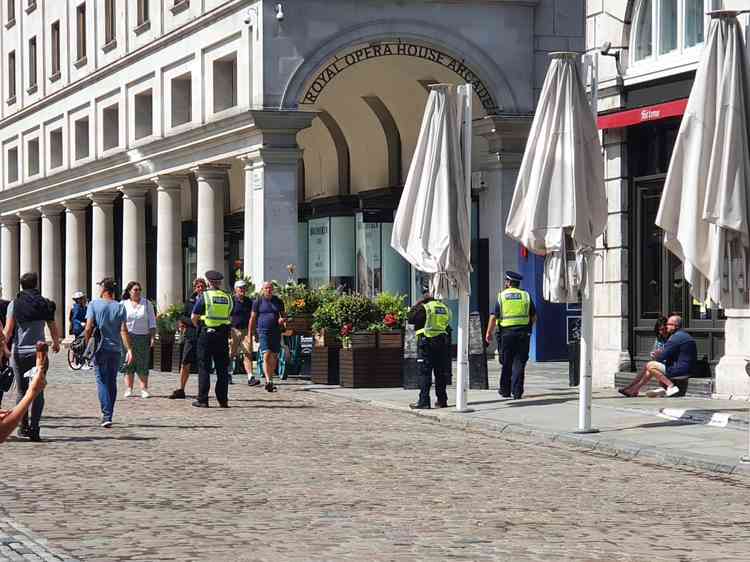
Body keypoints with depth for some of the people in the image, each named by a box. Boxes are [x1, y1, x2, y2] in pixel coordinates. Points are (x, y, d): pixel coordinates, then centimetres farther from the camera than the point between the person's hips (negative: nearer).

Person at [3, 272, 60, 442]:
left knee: (22, 392, 13)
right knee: (38, 392, 0)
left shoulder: (14, 304, -2)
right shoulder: (45, 304, 2)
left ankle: (23, 427, 15)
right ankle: (34, 429, -11)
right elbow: (53, 328, 10)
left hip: (19, 352, 0)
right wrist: (56, 343, 29)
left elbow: (8, 330, -8)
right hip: (38, 351, 0)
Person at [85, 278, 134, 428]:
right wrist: (129, 350, -6)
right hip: (116, 349, 3)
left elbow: (88, 328, -10)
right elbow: (123, 331, -5)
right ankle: (109, 414, 20)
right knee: (112, 382, 13)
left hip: (101, 349, -3)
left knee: (102, 381, -2)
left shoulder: (94, 304, -5)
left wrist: (87, 345, 2)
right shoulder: (120, 307, 3)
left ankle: (107, 416, -16)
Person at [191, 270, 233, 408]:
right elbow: (230, 317, 12)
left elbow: (194, 317, -4)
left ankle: (203, 400, -2)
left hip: (207, 334, -3)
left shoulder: (204, 296, -5)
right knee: (222, 368, 8)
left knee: (204, 368, 1)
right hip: (223, 334, 3)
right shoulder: (228, 298, 7)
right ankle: (223, 400, 8)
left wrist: (198, 327, 14)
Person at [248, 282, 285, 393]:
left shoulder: (278, 301, 12)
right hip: (263, 331, -4)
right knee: (266, 355, -16)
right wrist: (250, 332, 2)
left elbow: (282, 315, 19)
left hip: (276, 332, 4)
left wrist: (282, 319, -5)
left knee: (274, 357, 6)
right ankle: (268, 381, -24)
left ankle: (269, 379, 19)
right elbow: (253, 318, 4)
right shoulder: (258, 301, 3)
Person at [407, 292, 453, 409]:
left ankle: (424, 401, -10)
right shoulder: (445, 308, 11)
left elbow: (411, 318, 0)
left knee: (424, 372, -4)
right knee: (441, 372, 11)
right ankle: (442, 400, 13)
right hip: (443, 342, 5)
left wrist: (416, 305, 9)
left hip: (427, 342, -5)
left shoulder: (424, 308, -7)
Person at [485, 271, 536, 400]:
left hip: (506, 332, -1)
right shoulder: (526, 296, 5)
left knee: (506, 364, 10)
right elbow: (534, 316, 7)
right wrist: (529, 328, 23)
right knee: (519, 363, 2)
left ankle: (505, 390, 18)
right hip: (523, 333, 1)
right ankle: (517, 392, -3)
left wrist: (489, 333, 3)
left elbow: (493, 317, -4)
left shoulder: (501, 296, 0)